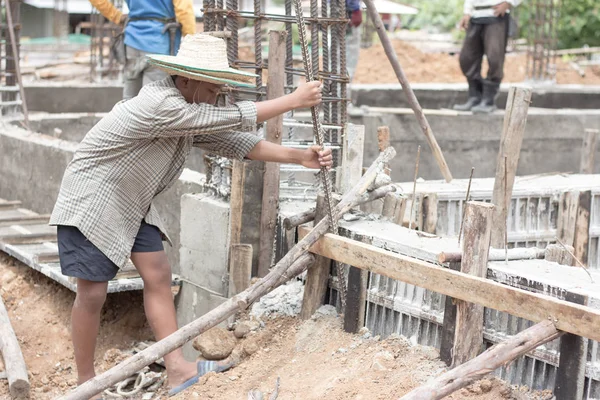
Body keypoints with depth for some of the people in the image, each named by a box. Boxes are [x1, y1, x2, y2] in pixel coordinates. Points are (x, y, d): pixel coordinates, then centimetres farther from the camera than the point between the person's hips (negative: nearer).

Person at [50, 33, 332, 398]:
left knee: (158, 275, 0)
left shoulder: (193, 115, 0)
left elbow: (232, 140, -4)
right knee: (93, 294, -3)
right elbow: (232, 119, -29)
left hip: (132, 205, 9)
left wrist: (300, 157, -10)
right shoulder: (160, 105, -29)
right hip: (91, 203, -9)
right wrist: (294, 100, -23)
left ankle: (178, 369, 0)